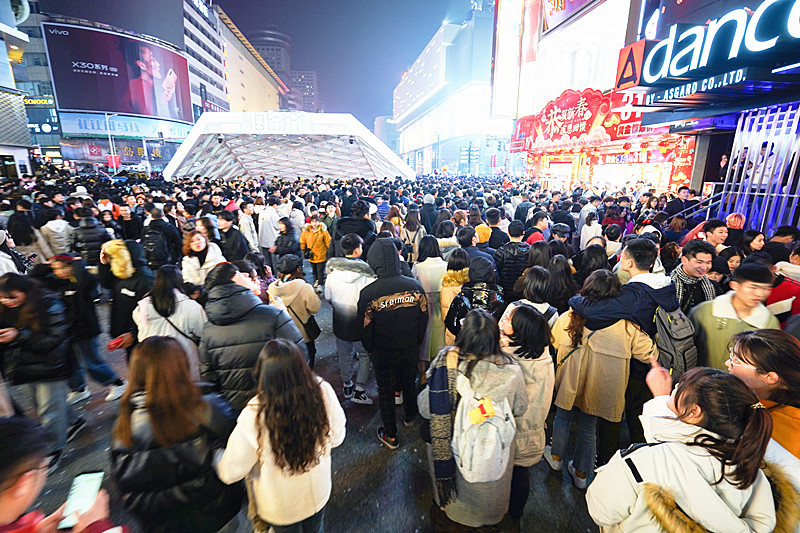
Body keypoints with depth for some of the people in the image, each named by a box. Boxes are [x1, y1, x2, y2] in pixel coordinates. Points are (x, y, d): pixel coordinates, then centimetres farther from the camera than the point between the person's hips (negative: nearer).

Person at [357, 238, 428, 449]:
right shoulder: (415, 286, -13)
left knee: (386, 392, 17)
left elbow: (366, 327, -13)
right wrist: (416, 343, 12)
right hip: (411, 350, 3)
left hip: (383, 353, -3)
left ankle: (391, 436, 32)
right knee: (409, 384, 27)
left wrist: (371, 350, 6)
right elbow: (424, 318, -2)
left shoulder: (369, 293, -23)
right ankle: (410, 416, 52)